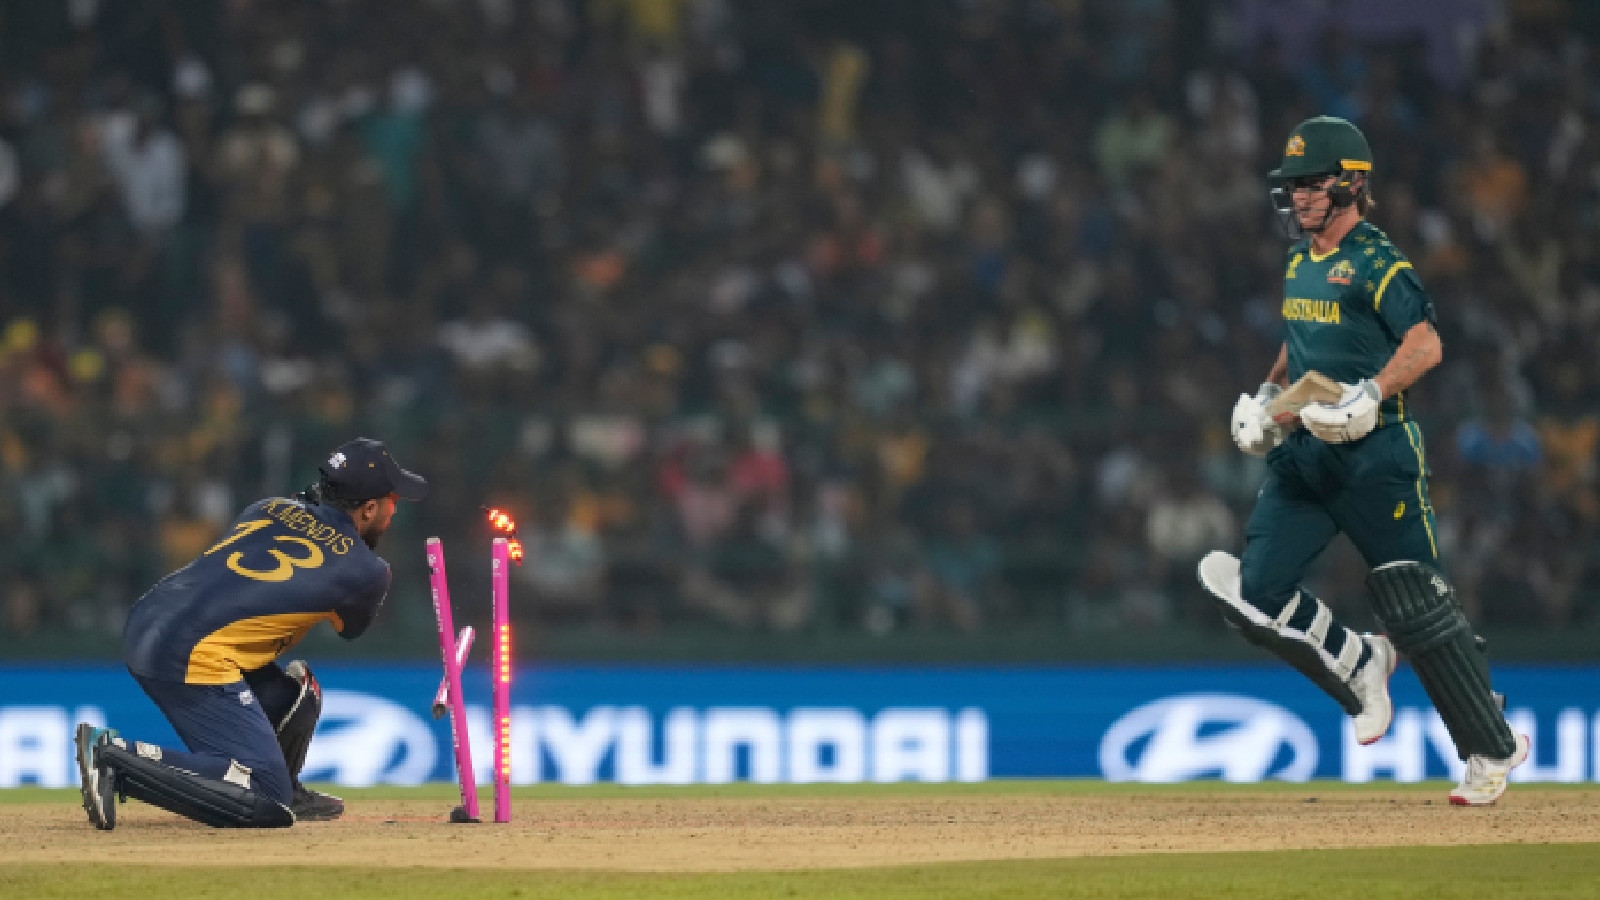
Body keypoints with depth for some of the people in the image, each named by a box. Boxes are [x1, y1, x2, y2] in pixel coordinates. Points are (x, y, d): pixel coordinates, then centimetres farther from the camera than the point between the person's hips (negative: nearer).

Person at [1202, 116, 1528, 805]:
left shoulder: (1376, 263, -11)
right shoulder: (1300, 264, 14)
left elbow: (1425, 345, -21)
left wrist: (1371, 393, -33)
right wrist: (1269, 393, 15)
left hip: (1375, 456, -8)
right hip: (1302, 454, 8)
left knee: (1414, 607, -5)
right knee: (1258, 591, -6)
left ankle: (1493, 750, 5)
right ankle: (1358, 665, 15)